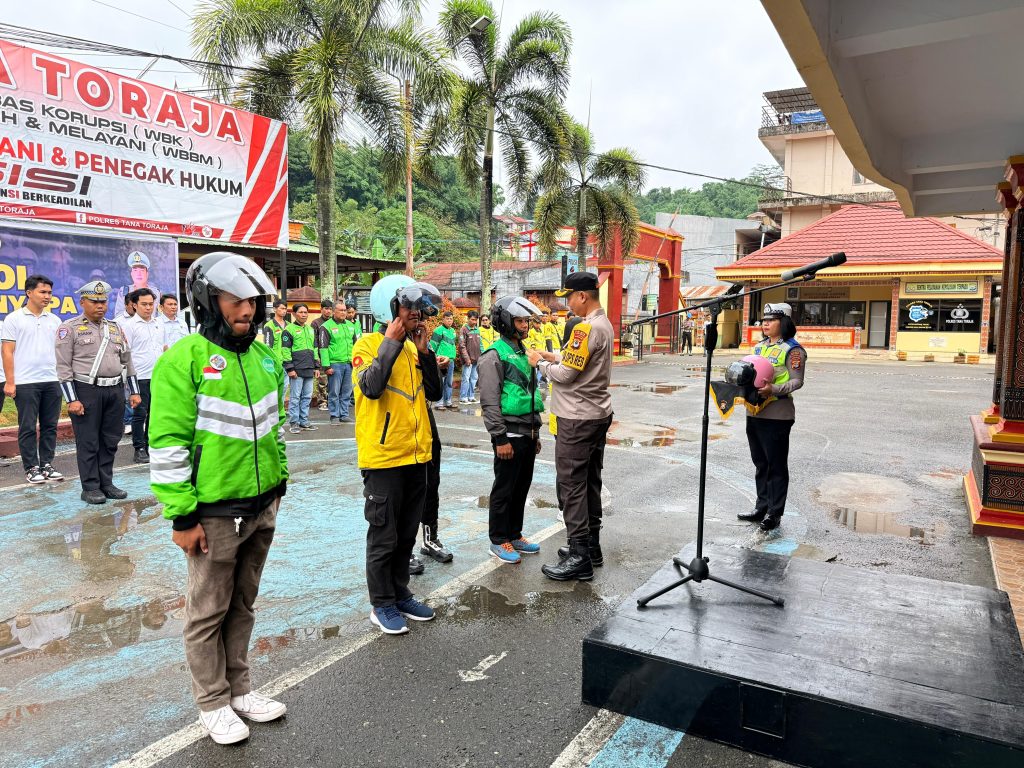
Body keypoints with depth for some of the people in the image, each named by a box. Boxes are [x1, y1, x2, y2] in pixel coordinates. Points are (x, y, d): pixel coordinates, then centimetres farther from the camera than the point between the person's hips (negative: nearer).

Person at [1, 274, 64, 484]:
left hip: (52, 381, 4)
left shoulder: (54, 320, 10)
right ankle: (31, 468, 10)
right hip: (26, 382, -4)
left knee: (50, 426, 8)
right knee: (28, 427, 3)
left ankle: (47, 465, 17)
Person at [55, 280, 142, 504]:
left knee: (110, 440, 10)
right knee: (88, 442, 1)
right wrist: (71, 399, -12)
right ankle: (90, 487, 10)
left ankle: (106, 483, 20)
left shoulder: (115, 327, 14)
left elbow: (127, 360, 17)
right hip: (86, 391, -5)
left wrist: (134, 391, 11)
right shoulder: (69, 328, -2)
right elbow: (63, 367, -6)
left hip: (115, 391, 5)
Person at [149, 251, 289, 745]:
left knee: (242, 604, 20)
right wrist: (182, 516, -15)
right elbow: (168, 445, -15)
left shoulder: (263, 356, 7)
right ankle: (213, 704, 29)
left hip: (262, 506, 6)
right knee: (208, 612, 11)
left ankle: (239, 689, 36)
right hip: (214, 513, -6)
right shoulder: (184, 359, -14)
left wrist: (279, 480, 15)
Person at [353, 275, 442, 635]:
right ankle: (382, 605, 19)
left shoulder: (412, 348, 10)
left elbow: (434, 392, 7)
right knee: (383, 537, 5)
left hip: (416, 456, 7)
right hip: (383, 458, -7)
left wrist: (424, 351, -3)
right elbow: (371, 387, -28)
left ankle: (400, 594, 32)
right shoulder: (368, 345, -10)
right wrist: (391, 341, -21)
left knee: (406, 535, 17)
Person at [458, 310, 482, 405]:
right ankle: (463, 397, 0)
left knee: (474, 378, 9)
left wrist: (480, 357, 13)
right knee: (466, 378, -6)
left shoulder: (477, 330, 13)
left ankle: (471, 396, 16)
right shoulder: (464, 330, -6)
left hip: (476, 359, 6)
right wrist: (467, 358, -14)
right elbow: (462, 346, -10)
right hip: (468, 359, -6)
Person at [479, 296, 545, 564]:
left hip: (527, 434, 8)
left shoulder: (523, 353, 15)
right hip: (509, 435, -8)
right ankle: (499, 541, 15)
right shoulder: (495, 356, -11)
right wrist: (500, 438, -19)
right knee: (504, 489, 2)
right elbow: (490, 402, -16)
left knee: (521, 488, 15)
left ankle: (515, 535, 28)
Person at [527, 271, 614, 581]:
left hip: (577, 419, -10)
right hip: (598, 414, 10)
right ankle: (591, 544, 25)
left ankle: (580, 557, 0)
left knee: (571, 483, -4)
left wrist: (540, 363, -3)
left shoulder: (586, 328, -19)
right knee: (590, 480, 15)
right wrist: (553, 356, 10)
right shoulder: (605, 324, 12)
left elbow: (566, 374, -19)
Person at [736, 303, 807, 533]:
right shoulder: (759, 347, 16)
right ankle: (762, 508, 26)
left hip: (777, 415, -8)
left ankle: (774, 513, 11)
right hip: (754, 412, 8)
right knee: (760, 463, 15)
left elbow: (797, 381, -13)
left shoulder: (792, 349, -7)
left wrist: (774, 389, -28)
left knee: (776, 465, 2)